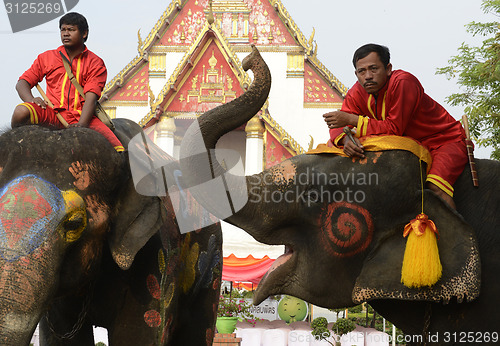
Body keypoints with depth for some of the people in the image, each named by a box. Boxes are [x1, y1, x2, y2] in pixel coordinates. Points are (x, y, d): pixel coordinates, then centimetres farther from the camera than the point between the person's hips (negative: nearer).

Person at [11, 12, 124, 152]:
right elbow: (22, 83, 17)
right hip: (52, 113, 1)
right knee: (21, 111, -32)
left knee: (118, 148, -25)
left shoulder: (95, 63, 11)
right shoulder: (46, 58, 19)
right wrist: (30, 99, -9)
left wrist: (81, 125, -22)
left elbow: (91, 97, -4)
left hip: (81, 116, -1)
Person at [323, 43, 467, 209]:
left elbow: (394, 129, -27)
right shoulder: (357, 93, -6)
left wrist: (351, 119, -29)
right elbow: (337, 127, -7)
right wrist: (346, 139, -32)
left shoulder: (403, 82, -27)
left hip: (446, 139, -7)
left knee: (436, 188, -32)